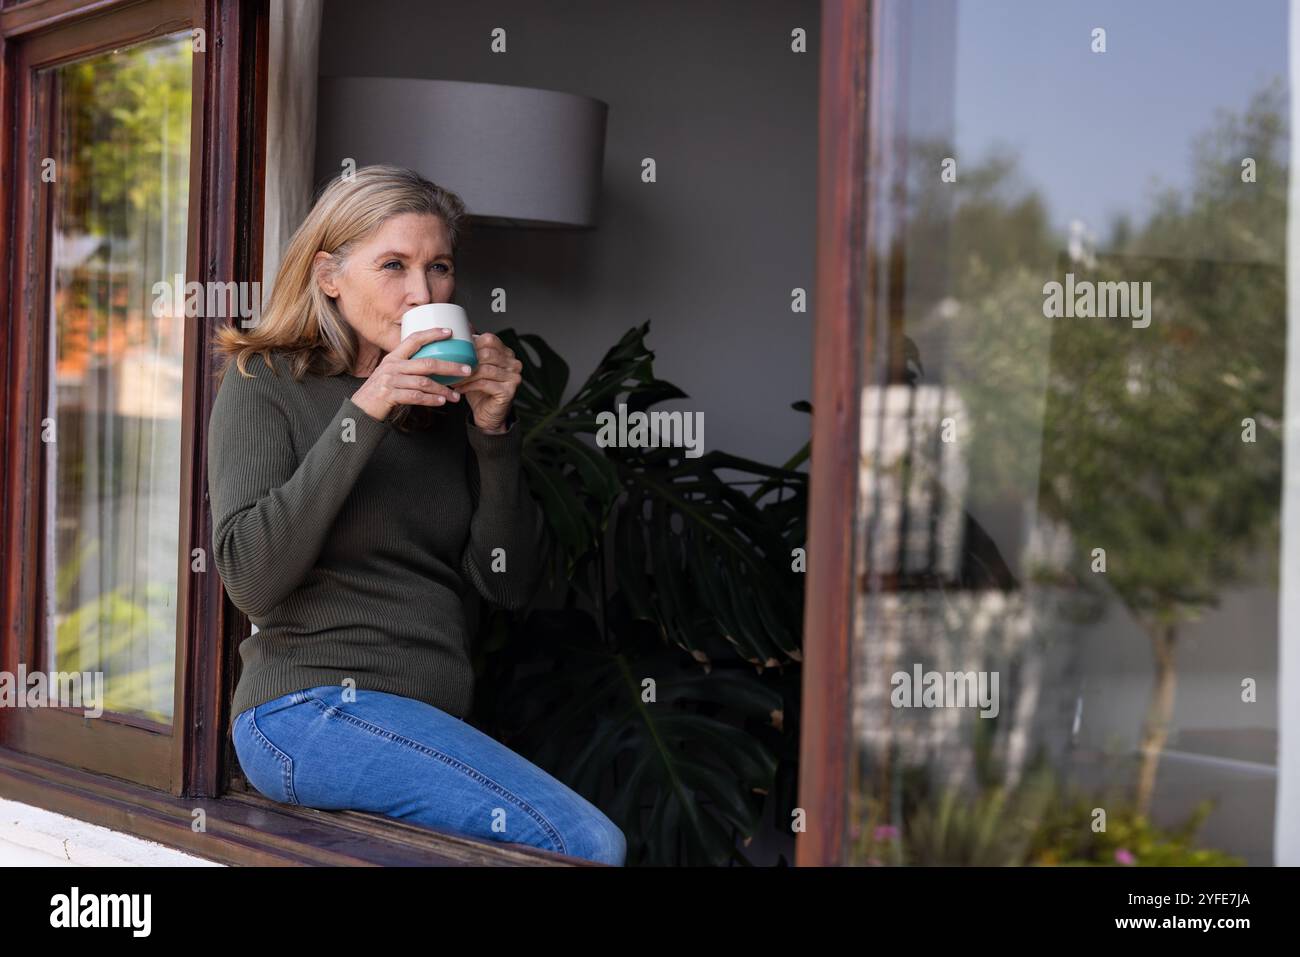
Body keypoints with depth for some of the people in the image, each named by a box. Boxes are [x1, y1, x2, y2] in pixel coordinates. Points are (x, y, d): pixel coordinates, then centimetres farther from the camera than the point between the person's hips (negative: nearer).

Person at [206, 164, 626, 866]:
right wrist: (362, 417, -16)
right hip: (315, 707, -6)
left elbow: (508, 585, 10)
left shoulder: (444, 403, 17)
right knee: (585, 843, -23)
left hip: (431, 719, 6)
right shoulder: (267, 383, 3)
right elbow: (250, 577, -13)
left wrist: (493, 432, -1)